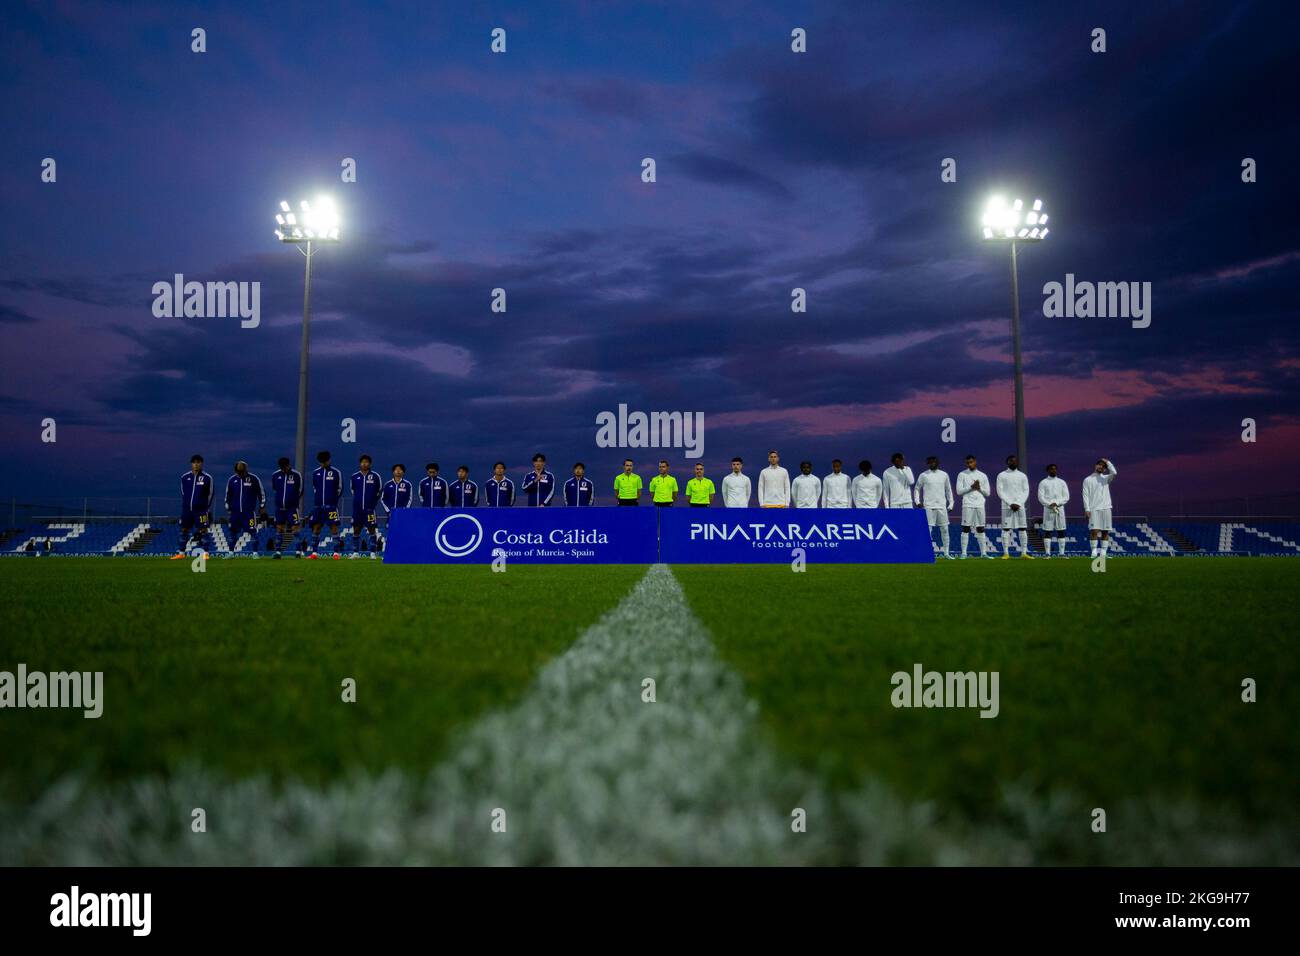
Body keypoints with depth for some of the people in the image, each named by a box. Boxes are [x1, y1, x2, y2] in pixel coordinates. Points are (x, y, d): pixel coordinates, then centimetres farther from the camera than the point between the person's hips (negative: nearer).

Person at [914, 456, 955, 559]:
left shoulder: (944, 475, 9)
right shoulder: (923, 475, 1)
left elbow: (948, 489, 16)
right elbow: (917, 489, 9)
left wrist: (951, 503, 11)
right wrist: (918, 501, -2)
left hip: (942, 506, 3)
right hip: (929, 507, -3)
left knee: (944, 530, 5)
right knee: (928, 530, -5)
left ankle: (946, 552, 12)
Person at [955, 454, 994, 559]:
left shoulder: (983, 476, 12)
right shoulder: (962, 475, 4)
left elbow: (987, 493, 11)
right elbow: (959, 491, -4)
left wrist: (979, 488, -7)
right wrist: (971, 487, -13)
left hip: (980, 505, 3)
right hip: (968, 505, -3)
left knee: (980, 529, 6)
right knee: (966, 528, -5)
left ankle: (983, 553, 8)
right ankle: (963, 553, -4)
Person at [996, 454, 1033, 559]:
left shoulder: (1022, 476, 10)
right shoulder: (1002, 475, 2)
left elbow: (1026, 491, 5)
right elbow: (1000, 491, -5)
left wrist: (1018, 504, -9)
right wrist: (1010, 504, -13)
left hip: (1020, 506, 3)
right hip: (1007, 506, -3)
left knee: (1023, 529, 0)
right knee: (1006, 529, -4)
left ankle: (1024, 552, 3)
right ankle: (1006, 553, -2)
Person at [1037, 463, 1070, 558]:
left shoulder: (1062, 482, 11)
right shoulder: (1043, 482, 4)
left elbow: (1066, 497, 2)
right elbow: (1041, 497, -5)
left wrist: (1056, 503, -13)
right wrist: (1050, 505, -18)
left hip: (1060, 508, 2)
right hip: (1048, 509, -2)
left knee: (1061, 531, 1)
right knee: (1047, 531, -3)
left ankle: (1062, 553, 5)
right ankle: (1047, 553, 0)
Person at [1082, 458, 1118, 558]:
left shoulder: (1106, 478, 14)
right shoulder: (1088, 480, 8)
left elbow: (1114, 473, -8)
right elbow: (1085, 495, 1)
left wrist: (1107, 462, 2)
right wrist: (1087, 509, -8)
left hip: (1106, 508, 3)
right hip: (1094, 509, -3)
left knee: (1105, 531, 1)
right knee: (1094, 530, -11)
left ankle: (1103, 552, 5)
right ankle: (1094, 551, -8)